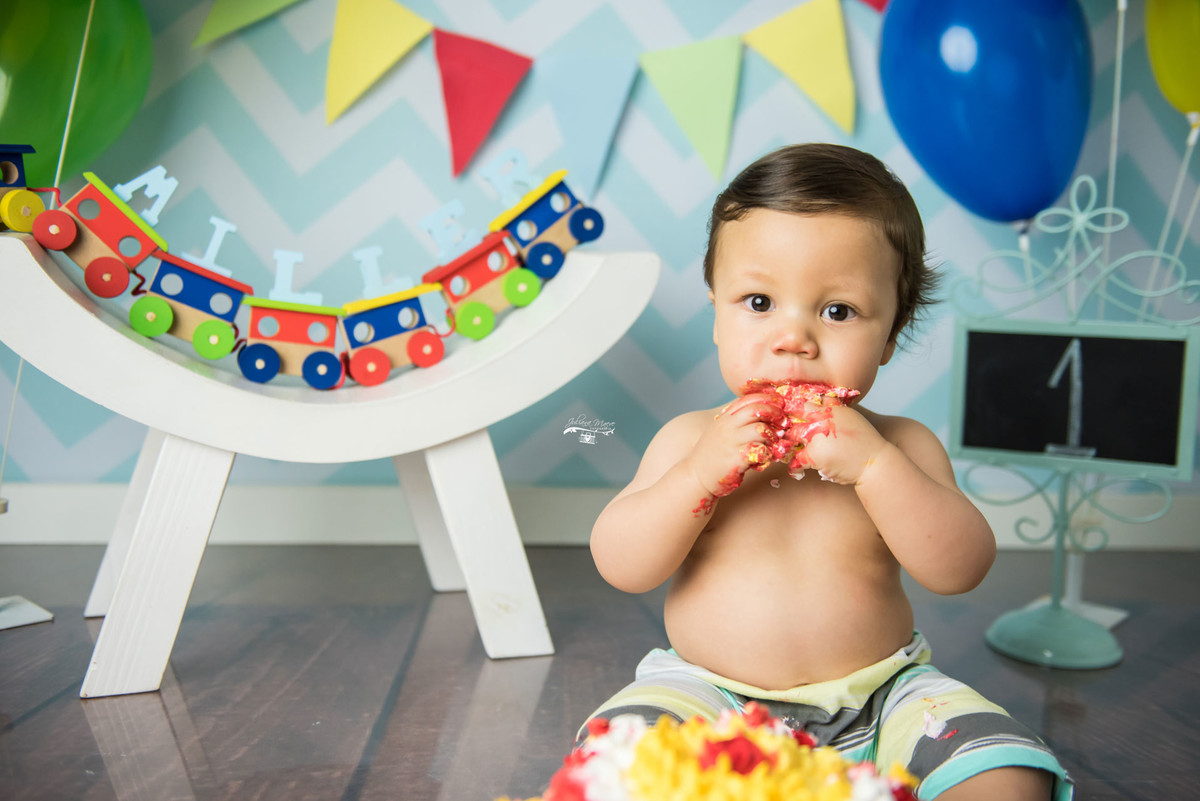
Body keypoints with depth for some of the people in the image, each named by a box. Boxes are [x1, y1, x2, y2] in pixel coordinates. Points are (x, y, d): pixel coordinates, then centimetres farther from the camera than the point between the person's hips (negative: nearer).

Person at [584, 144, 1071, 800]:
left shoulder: (901, 447, 0)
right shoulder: (690, 439, -1)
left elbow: (961, 569, -11)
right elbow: (619, 567, -6)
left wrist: (873, 464, -23)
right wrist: (699, 474, -21)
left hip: (877, 696, 1)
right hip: (709, 695, 0)